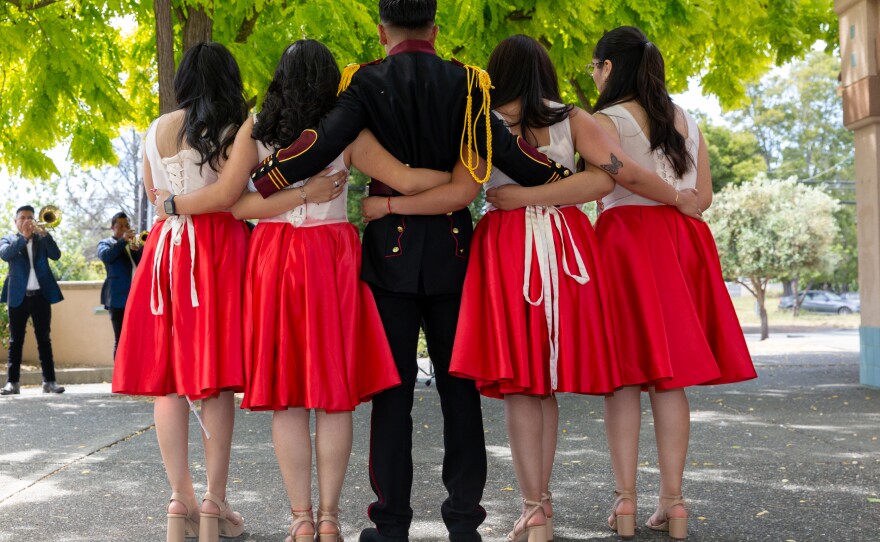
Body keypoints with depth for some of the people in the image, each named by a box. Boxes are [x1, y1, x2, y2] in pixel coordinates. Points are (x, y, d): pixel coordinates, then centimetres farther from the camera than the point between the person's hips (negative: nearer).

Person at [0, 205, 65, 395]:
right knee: (15, 340, 1)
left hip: (41, 295, 1)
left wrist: (44, 233, -16)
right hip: (18, 296, -1)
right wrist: (24, 237, -20)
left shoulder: (42, 239, 13)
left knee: (44, 339, 1)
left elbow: (56, 255, -4)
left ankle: (49, 381, 1)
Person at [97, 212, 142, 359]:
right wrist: (123, 241, -21)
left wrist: (137, 249, -12)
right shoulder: (105, 243, 8)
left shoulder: (134, 243, 20)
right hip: (119, 298, -4)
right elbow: (106, 256, -14)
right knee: (121, 341, -4)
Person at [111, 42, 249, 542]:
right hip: (220, 245, -4)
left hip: (167, 244, 4)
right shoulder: (238, 126, 0)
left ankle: (182, 501, 4)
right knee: (218, 378, -3)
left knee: (169, 376, 5)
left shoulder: (158, 129, 12)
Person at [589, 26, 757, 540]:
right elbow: (704, 196, 14)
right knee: (671, 373, 4)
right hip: (683, 240, 5)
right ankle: (673, 499, 3)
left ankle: (626, 498, -5)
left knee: (624, 372, -3)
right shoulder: (687, 120, 15)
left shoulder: (607, 121, -2)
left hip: (626, 237, -5)